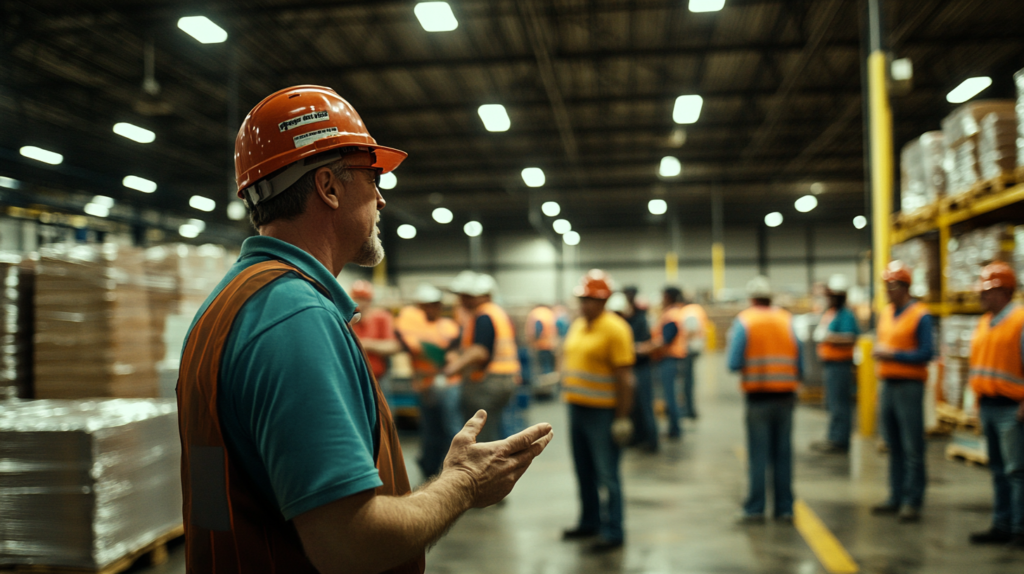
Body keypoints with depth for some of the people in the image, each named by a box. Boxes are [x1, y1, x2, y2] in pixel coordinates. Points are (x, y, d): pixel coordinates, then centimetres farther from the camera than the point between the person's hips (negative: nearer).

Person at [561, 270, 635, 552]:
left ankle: (612, 532, 9)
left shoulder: (615, 328, -14)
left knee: (606, 475, -1)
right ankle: (589, 522, 30)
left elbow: (624, 377, -16)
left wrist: (622, 418, -17)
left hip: (602, 413, -8)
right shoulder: (577, 325, 11)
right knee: (584, 472, 17)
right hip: (576, 409, 8)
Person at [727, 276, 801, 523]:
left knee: (758, 455, 3)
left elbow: (734, 364, -10)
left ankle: (755, 509, 5)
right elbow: (800, 363, 4)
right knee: (783, 454, 9)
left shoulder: (744, 321, -4)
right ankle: (785, 508, 14)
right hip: (786, 395, 3)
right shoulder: (787, 320, 6)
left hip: (758, 396, -3)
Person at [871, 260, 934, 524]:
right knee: (894, 446, 12)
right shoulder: (885, 314, 15)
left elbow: (926, 353, -13)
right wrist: (878, 352, 3)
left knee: (913, 448, -4)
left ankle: (912, 502, 1)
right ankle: (896, 498, 19)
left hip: (909, 385, -7)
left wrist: (892, 354, -15)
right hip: (888, 384, 7)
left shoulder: (920, 316, -7)